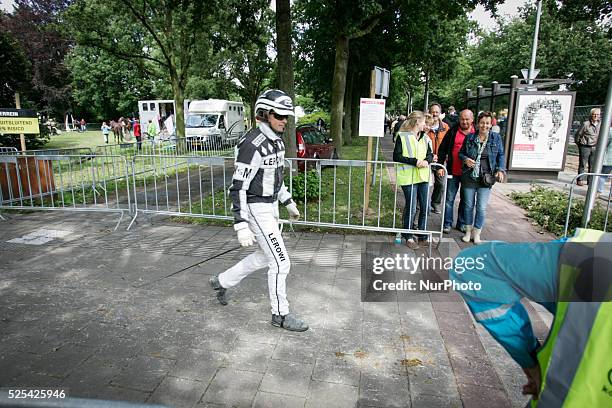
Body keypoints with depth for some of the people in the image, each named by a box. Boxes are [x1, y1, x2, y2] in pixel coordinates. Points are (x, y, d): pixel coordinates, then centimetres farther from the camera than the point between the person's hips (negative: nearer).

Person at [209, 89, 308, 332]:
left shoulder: (275, 141, 7)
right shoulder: (252, 145, -23)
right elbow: (238, 188, -24)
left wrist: (289, 203, 22)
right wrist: (241, 226, -28)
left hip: (269, 206, 10)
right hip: (256, 211, -10)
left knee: (265, 256, 21)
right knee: (281, 263, -3)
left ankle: (222, 282, 38)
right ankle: (280, 314, 17)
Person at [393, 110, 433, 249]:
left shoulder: (424, 137, 14)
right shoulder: (402, 136, -5)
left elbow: (430, 154, 17)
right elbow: (396, 156, -10)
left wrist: (426, 160, -7)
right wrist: (415, 161, -18)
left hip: (423, 176, 6)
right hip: (408, 177, -6)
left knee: (425, 207, 9)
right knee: (411, 208, -2)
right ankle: (408, 236, 13)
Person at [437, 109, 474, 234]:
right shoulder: (453, 131, -1)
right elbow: (442, 149, 1)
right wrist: (440, 166, -6)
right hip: (453, 172, -1)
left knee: (465, 199, 12)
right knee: (449, 199, 5)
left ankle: (461, 223, 26)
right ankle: (447, 223, 17)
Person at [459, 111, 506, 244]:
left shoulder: (496, 138, 2)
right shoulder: (470, 137, 2)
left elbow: (501, 155, 7)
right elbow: (461, 153, 10)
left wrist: (501, 170, -6)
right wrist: (465, 159, -11)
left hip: (486, 178, -1)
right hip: (469, 177, 1)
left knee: (482, 207, 0)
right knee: (468, 205, 10)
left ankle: (477, 233, 17)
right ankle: (468, 231, 25)